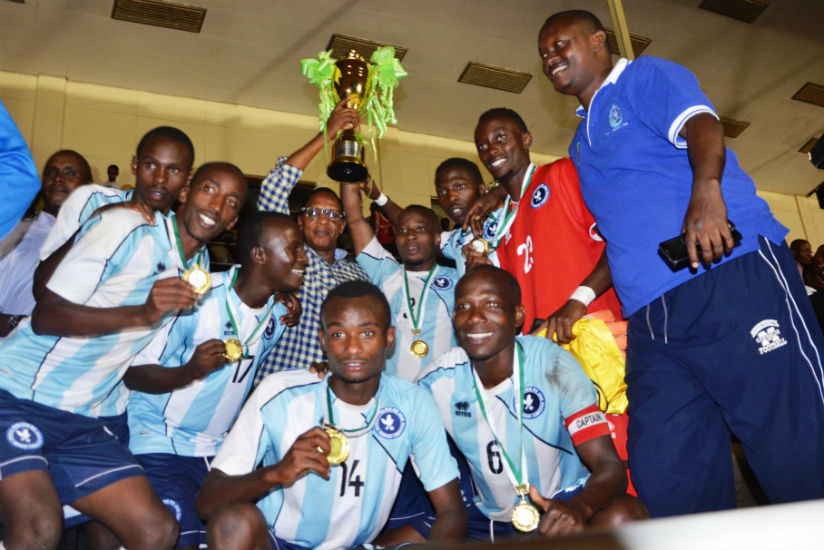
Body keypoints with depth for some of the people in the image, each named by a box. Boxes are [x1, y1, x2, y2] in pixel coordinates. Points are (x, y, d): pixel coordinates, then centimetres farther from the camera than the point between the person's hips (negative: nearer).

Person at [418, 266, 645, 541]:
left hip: (561, 517, -2)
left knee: (624, 515, -31)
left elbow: (610, 465, -22)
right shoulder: (436, 383, -9)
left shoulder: (551, 365, -16)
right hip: (491, 521, 2)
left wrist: (579, 507, -41)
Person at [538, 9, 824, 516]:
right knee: (665, 478, 1)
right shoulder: (581, 145, 29)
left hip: (732, 276, -7)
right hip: (650, 322, 7)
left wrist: (706, 191, -31)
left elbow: (700, 123, -11)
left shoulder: (645, 77, 9)